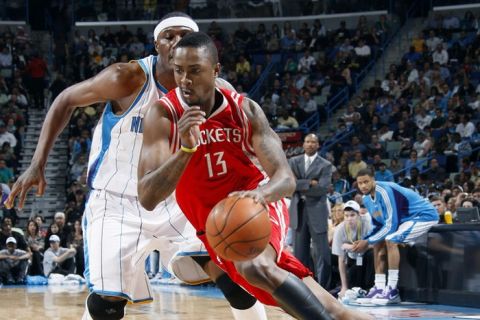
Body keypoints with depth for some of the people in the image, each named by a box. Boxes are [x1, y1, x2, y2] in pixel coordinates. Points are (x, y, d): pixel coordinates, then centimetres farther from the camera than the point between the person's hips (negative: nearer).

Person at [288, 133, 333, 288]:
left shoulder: (325, 165, -1)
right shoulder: (293, 162, 9)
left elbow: (322, 188, -13)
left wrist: (300, 186, -8)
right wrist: (309, 183, -13)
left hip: (317, 211, -3)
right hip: (298, 211, 3)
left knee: (321, 252, -3)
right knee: (299, 252, 6)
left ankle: (323, 287, 1)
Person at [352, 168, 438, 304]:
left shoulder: (385, 191, -28)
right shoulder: (366, 198, 1)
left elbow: (391, 225, -28)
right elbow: (377, 226, 10)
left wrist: (368, 242, -23)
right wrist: (364, 241, -7)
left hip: (425, 215, -10)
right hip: (404, 219, 10)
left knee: (391, 240, -26)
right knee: (378, 244, 4)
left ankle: (392, 291, -24)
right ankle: (379, 288, 6)